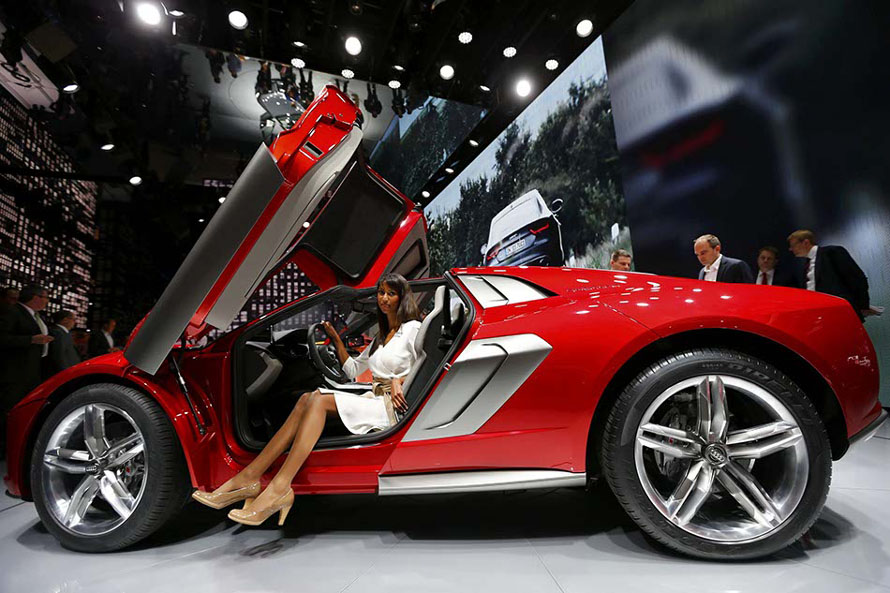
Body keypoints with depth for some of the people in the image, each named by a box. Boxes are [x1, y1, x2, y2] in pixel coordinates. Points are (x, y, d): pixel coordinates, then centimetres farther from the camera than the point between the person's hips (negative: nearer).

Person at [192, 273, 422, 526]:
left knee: (319, 400, -25)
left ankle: (279, 488, -31)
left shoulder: (412, 328, 2)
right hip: (374, 399, 7)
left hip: (393, 407, -7)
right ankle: (249, 477, -22)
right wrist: (336, 340, 24)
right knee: (308, 398, -15)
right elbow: (352, 370, 32)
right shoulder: (381, 336, 26)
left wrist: (399, 381, -15)